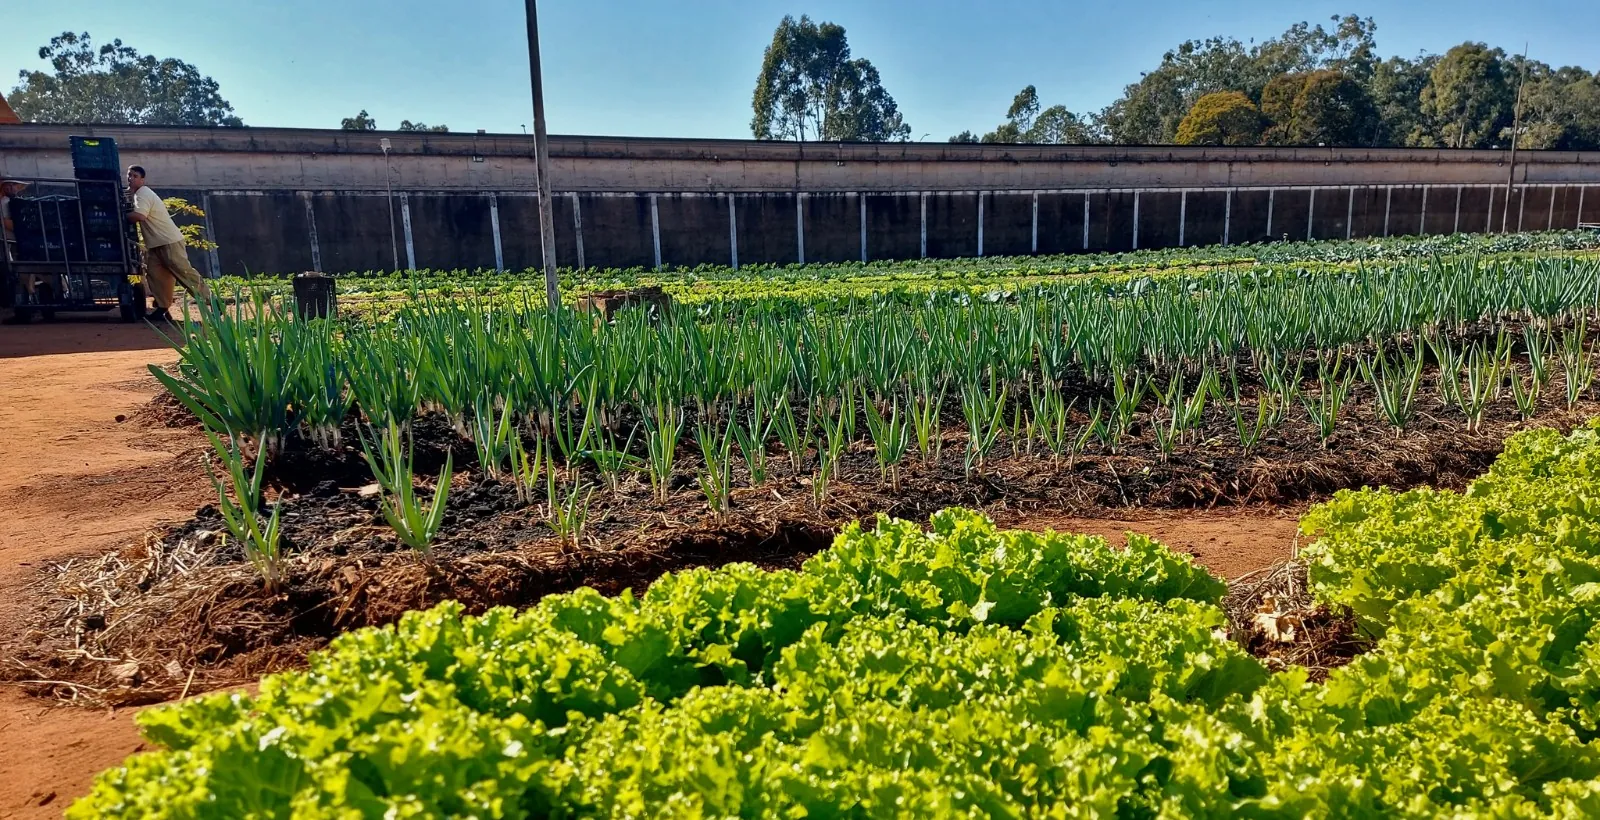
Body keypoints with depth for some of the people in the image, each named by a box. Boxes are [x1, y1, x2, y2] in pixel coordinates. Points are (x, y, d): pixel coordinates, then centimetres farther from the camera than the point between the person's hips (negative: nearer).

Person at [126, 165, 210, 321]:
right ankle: (162, 309, -1)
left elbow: (139, 216, -27)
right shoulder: (138, 194, 19)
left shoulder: (143, 194, -13)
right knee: (153, 274, 1)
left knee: (184, 272, -9)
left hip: (169, 241, -10)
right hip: (155, 244, 10)